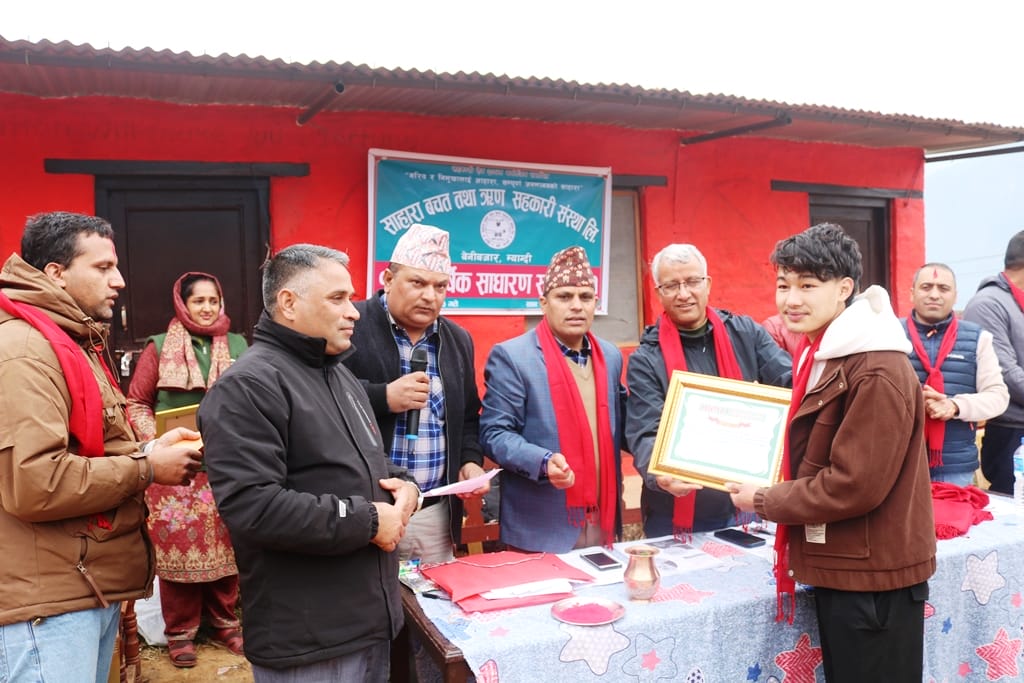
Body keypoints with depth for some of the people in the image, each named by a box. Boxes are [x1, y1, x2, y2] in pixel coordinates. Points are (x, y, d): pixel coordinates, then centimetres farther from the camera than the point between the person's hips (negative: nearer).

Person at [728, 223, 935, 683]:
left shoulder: (877, 372, -23)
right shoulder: (825, 354, 9)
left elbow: (855, 484, -24)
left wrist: (763, 502, -13)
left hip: (871, 575, -9)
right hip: (838, 567, 9)